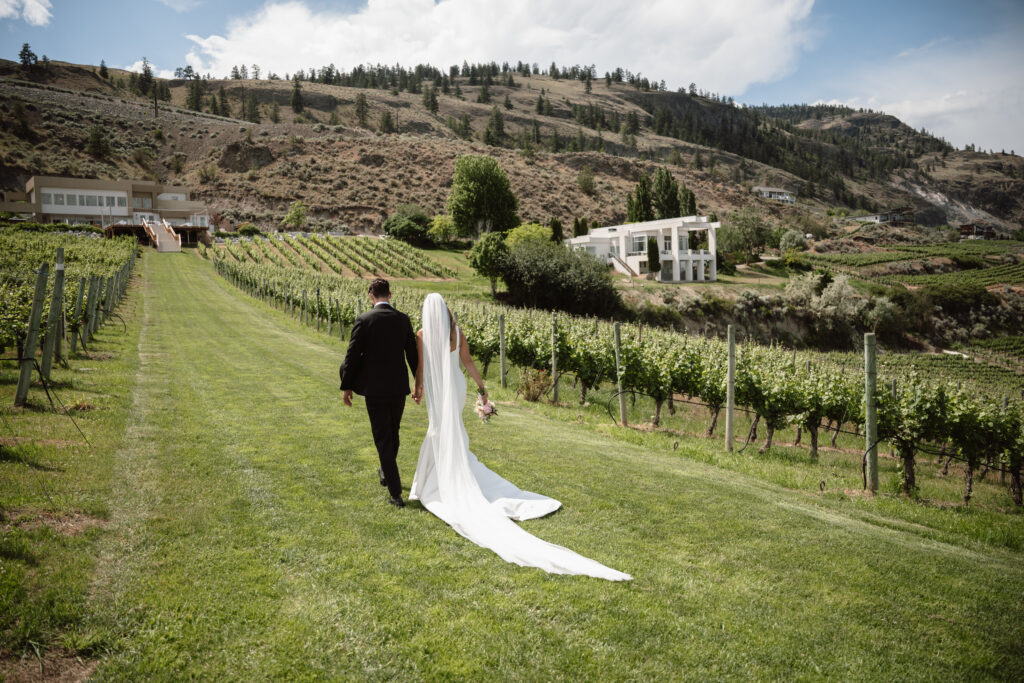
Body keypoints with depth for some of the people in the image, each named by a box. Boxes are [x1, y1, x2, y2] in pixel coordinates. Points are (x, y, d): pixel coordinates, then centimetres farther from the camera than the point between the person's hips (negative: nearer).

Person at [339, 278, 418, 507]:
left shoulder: (363, 320, -10)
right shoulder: (403, 319, 0)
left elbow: (353, 355, -8)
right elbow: (413, 354, 5)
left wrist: (346, 386, 3)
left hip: (374, 388, -4)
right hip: (399, 386, 4)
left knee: (383, 439, 2)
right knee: (393, 433, 22)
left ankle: (396, 493, 0)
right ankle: (386, 472, 44)